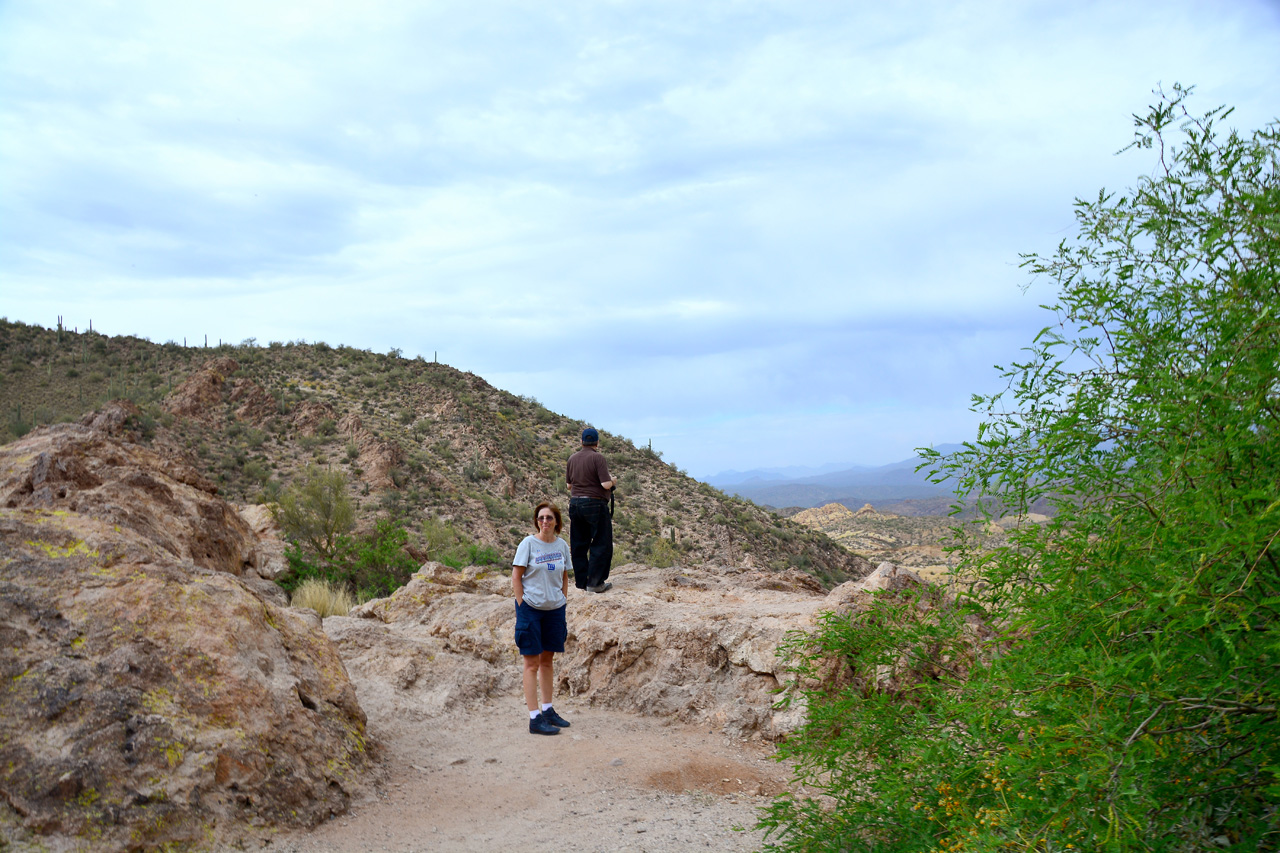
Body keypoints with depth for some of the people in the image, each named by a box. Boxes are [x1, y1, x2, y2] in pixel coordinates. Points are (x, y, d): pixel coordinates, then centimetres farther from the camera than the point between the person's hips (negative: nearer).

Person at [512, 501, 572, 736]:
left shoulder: (562, 545, 5)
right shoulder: (528, 544, -8)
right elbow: (516, 577, -6)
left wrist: (564, 604, 9)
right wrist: (523, 608, -10)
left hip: (554, 609, 5)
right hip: (530, 608, -5)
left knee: (547, 661, 15)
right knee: (532, 663, -2)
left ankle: (548, 710, 26)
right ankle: (535, 718, 1)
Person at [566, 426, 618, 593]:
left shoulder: (572, 459, 8)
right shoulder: (598, 457, -12)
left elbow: (569, 484, 13)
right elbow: (606, 484, -18)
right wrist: (613, 481, 3)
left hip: (575, 504, 7)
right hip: (595, 504, -6)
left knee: (578, 545, 13)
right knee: (602, 544, 2)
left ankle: (581, 581, 17)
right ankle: (595, 582, 1)